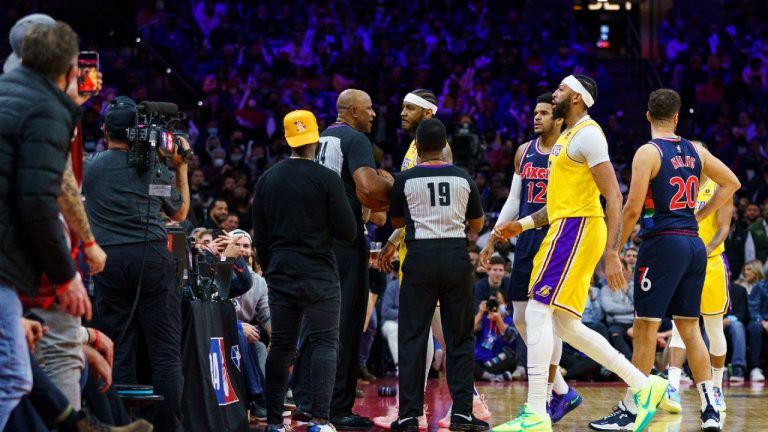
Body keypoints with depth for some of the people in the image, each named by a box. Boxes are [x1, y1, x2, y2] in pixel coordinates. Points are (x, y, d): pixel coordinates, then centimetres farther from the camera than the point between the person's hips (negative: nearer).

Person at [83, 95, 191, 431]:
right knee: (165, 350, 0)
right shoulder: (156, 168, 8)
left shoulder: (88, 167, 6)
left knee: (119, 350, 5)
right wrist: (181, 167, 29)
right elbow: (180, 213, 24)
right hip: (152, 255, -1)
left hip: (108, 259, 1)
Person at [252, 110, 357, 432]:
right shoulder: (327, 179, -8)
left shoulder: (267, 180, 7)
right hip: (319, 276, -5)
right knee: (325, 344, -3)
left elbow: (260, 238, 11)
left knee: (281, 346, 10)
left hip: (280, 275, 5)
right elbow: (348, 232, -8)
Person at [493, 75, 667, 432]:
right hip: (567, 228, 10)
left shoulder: (587, 134, -11)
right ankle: (645, 385, 13)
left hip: (576, 229, -10)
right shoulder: (568, 136, 20)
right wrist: (523, 224, 19)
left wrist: (611, 254, -23)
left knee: (538, 311, -13)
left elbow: (613, 197, -17)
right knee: (566, 325, 9)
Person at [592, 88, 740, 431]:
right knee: (689, 327, 11)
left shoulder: (648, 152, -9)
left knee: (645, 326, -3)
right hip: (694, 244, 7)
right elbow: (731, 184, 22)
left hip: (663, 242, -7)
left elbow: (632, 209, -14)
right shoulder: (695, 151, 11)